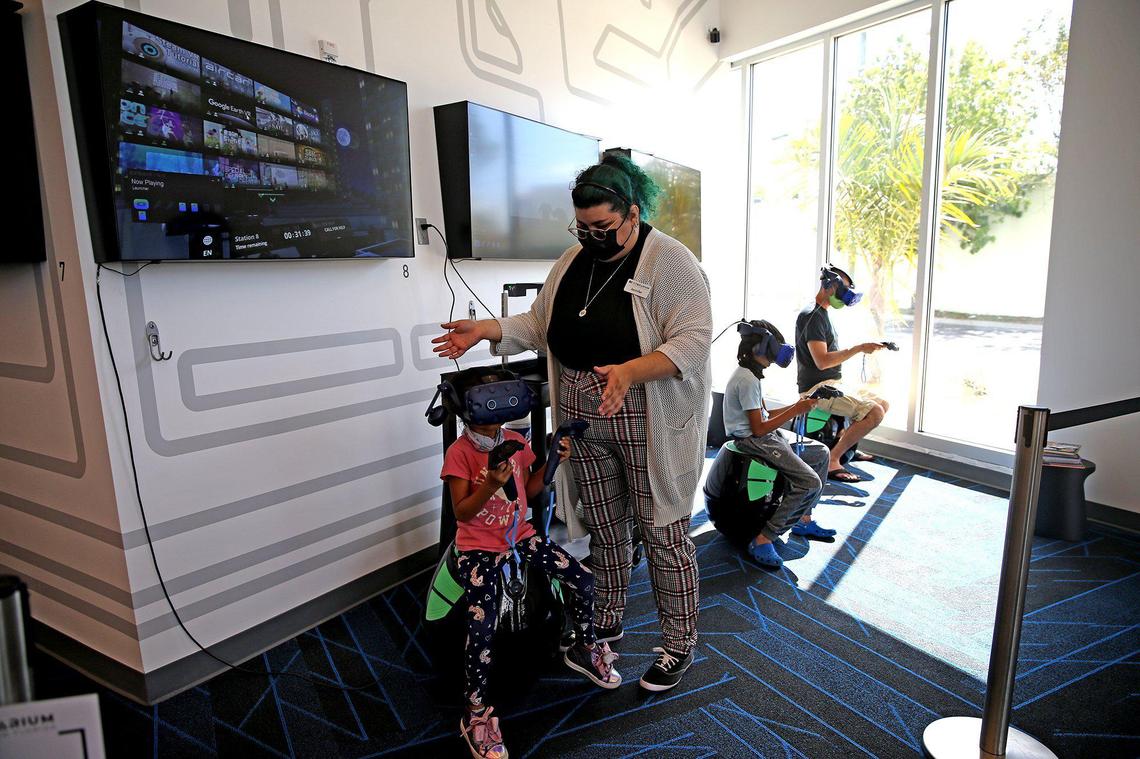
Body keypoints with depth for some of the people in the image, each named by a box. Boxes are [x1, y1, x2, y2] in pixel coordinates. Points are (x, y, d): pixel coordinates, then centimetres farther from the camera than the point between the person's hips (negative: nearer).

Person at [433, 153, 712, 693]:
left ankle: (679, 644, 25)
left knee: (664, 535, 5)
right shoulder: (573, 261, 9)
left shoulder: (670, 261, -11)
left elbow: (693, 339, -19)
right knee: (603, 530, 18)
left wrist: (630, 372, -32)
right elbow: (540, 323, 15)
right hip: (583, 420, 6)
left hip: (648, 423, -5)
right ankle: (606, 625, 38)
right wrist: (488, 330, 0)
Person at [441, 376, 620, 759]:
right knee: (482, 624, -24)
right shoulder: (459, 452, -13)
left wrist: (552, 461, -4)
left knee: (582, 580, -5)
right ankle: (475, 714, -2)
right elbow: (461, 512, -14)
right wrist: (490, 484, -30)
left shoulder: (516, 441, 1)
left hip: (520, 534, 5)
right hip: (478, 546, -5)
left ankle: (584, 649, 23)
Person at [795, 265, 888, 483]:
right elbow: (822, 361, -24)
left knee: (883, 405, 13)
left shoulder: (821, 314, 19)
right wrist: (859, 348, -21)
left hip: (831, 386, 10)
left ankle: (846, 446, 21)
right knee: (874, 413, -22)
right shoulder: (812, 316, -15)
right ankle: (831, 462, -18)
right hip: (817, 388, -10)